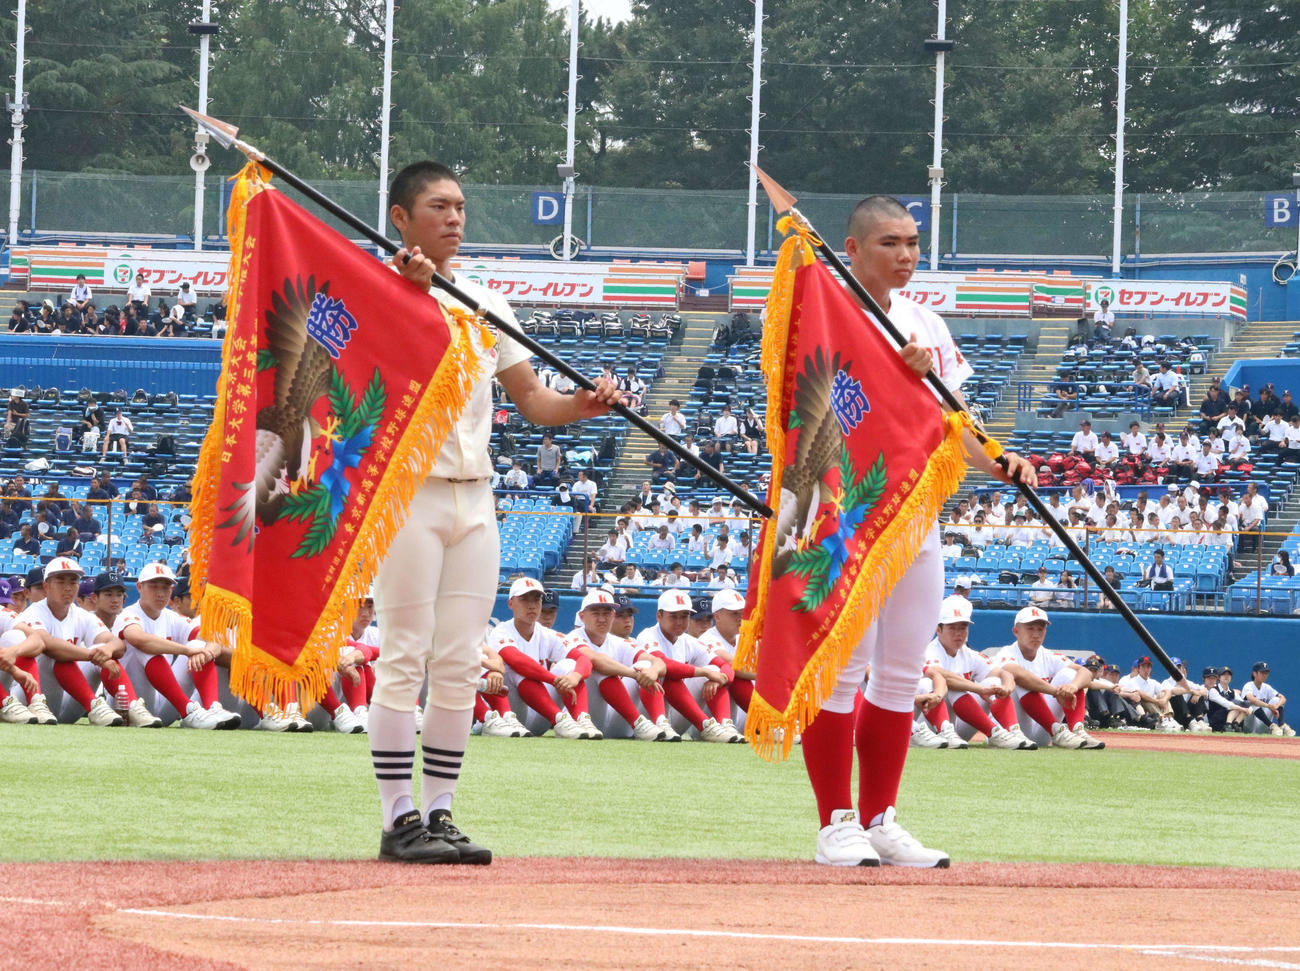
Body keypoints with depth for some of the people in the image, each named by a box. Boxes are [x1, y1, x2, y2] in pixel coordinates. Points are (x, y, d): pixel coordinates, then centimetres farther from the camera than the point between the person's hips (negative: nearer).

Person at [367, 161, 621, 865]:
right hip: (409, 492, -6)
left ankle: (439, 812, 11)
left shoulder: (484, 304, 17)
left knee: (460, 665, 6)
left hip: (475, 500, 6)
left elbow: (530, 399, 16)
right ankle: (399, 818, -5)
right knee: (404, 659, -7)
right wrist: (411, 291, -31)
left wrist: (581, 405, -4)